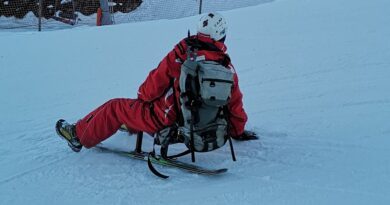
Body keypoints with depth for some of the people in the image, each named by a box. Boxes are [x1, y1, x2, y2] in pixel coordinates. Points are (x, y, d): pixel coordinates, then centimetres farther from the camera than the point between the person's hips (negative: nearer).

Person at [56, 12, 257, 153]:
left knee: (115, 107, 16)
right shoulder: (227, 66, -6)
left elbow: (157, 82, -7)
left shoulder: (182, 54, -17)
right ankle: (132, 124, 58)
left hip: (166, 121, -5)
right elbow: (235, 103, 3)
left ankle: (79, 135, 32)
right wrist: (238, 131, 21)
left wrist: (142, 96, 15)